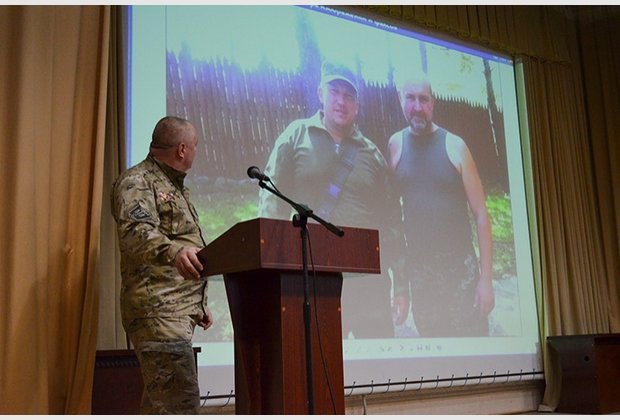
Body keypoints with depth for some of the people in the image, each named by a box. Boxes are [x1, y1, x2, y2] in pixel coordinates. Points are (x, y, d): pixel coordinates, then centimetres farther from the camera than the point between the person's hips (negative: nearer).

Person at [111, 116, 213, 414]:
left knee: (159, 401, 12)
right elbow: (136, 233, -26)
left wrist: (200, 304, 28)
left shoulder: (175, 186, 24)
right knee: (182, 403, -16)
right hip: (158, 311, -10)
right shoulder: (137, 182, -6)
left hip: (178, 312, 10)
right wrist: (173, 251, -46)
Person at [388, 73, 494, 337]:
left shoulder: (454, 146, -1)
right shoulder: (395, 146, 5)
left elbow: (481, 215, -2)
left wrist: (486, 278, -8)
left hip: (461, 267, -2)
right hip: (418, 272, 2)